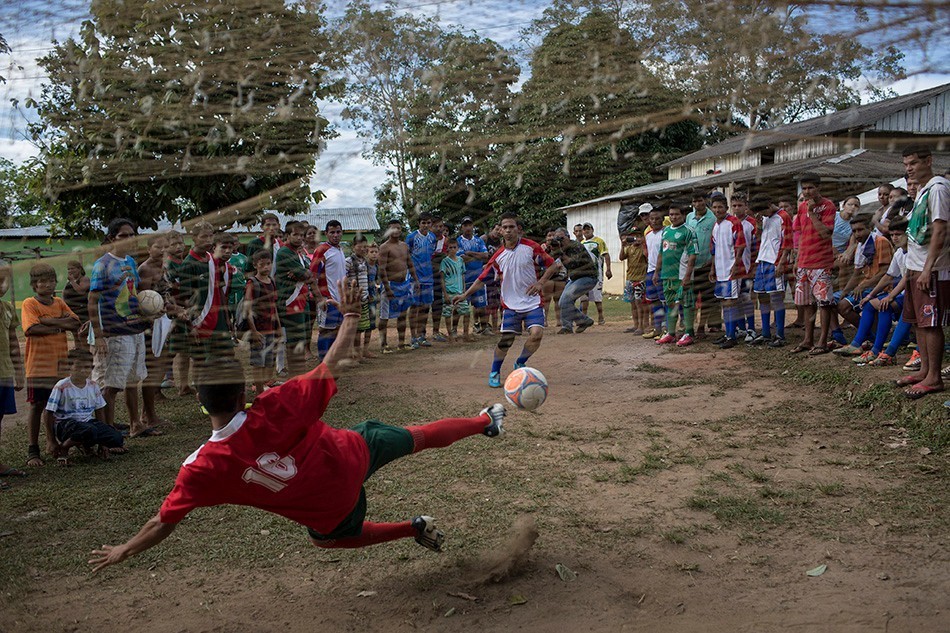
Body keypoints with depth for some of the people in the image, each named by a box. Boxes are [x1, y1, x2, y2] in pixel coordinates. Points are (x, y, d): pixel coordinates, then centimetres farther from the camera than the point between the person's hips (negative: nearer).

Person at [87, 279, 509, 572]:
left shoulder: (202, 468, -21)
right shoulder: (274, 408, -26)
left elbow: (163, 523, -8)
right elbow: (330, 368, -18)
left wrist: (122, 551, 11)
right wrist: (350, 317, -4)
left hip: (328, 510, 1)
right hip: (354, 455, 0)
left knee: (328, 537, 37)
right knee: (416, 436, 24)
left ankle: (413, 529, 31)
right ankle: (486, 421, 45)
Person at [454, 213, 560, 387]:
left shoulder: (531, 247, -7)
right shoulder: (498, 256, -2)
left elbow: (552, 265, 0)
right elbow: (483, 278, 6)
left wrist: (540, 282, -15)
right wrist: (465, 295, -1)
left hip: (533, 302, 0)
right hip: (511, 304, 1)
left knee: (536, 334, -17)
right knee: (506, 339, -4)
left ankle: (520, 364, 11)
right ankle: (494, 372, 18)